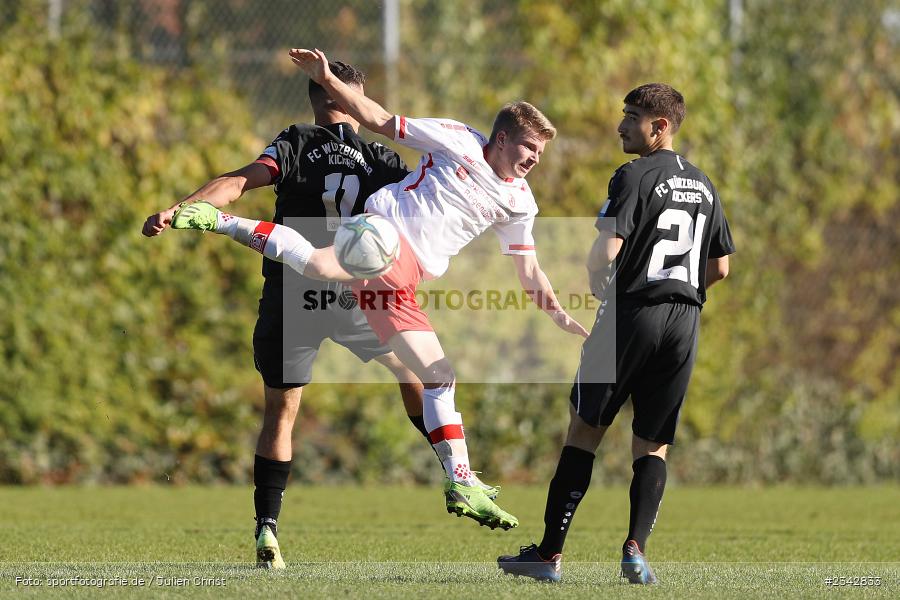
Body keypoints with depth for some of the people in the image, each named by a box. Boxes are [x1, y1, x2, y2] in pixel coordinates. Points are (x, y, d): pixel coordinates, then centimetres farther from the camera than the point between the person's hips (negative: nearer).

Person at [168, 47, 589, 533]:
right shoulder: (459, 141, 2)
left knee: (439, 377, 6)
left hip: (401, 283, 7)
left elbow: (528, 269, 31)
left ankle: (461, 485, 12)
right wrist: (327, 81, -4)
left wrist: (559, 315, 24)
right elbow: (378, 120, 5)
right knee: (318, 264, -40)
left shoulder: (518, 202, 20)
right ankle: (219, 222, -30)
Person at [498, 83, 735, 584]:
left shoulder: (635, 176, -7)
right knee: (653, 445, 9)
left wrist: (599, 289, 3)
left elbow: (604, 254, -16)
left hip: (632, 312, -5)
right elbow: (719, 268, 17)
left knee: (585, 430, 3)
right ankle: (637, 547, -11)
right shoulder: (703, 185, 14)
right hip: (685, 321, 5)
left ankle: (550, 554, 2)